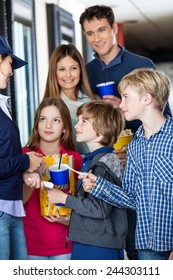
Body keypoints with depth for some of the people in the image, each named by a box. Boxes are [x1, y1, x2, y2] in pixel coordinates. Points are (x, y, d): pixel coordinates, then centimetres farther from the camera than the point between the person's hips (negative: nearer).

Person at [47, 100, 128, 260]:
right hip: (87, 242, 9)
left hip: (100, 247, -9)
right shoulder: (92, 160, 13)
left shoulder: (103, 164, -16)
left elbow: (100, 209, -23)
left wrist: (64, 198, -15)